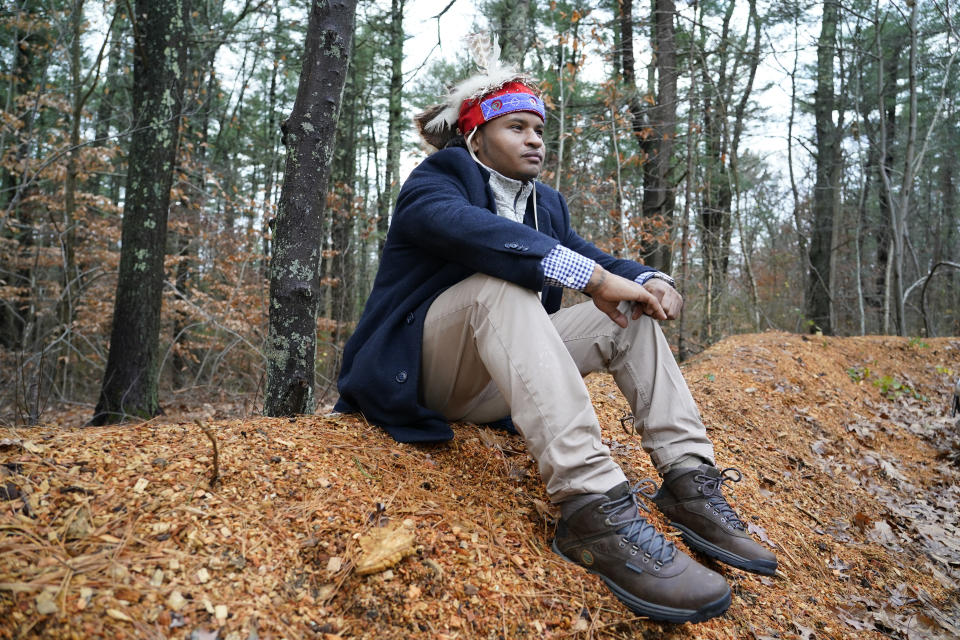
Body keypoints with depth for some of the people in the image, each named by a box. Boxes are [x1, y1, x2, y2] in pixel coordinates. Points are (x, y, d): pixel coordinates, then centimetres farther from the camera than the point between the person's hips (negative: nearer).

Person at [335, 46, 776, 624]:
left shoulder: (546, 204, 15)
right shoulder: (433, 184, -6)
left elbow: (597, 259, 6)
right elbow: (471, 229, -29)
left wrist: (650, 279, -17)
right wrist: (592, 276, -36)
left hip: (493, 390, 7)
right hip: (416, 374, -6)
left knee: (630, 311, -3)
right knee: (502, 280, -33)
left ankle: (689, 479, -14)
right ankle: (591, 506, -44)